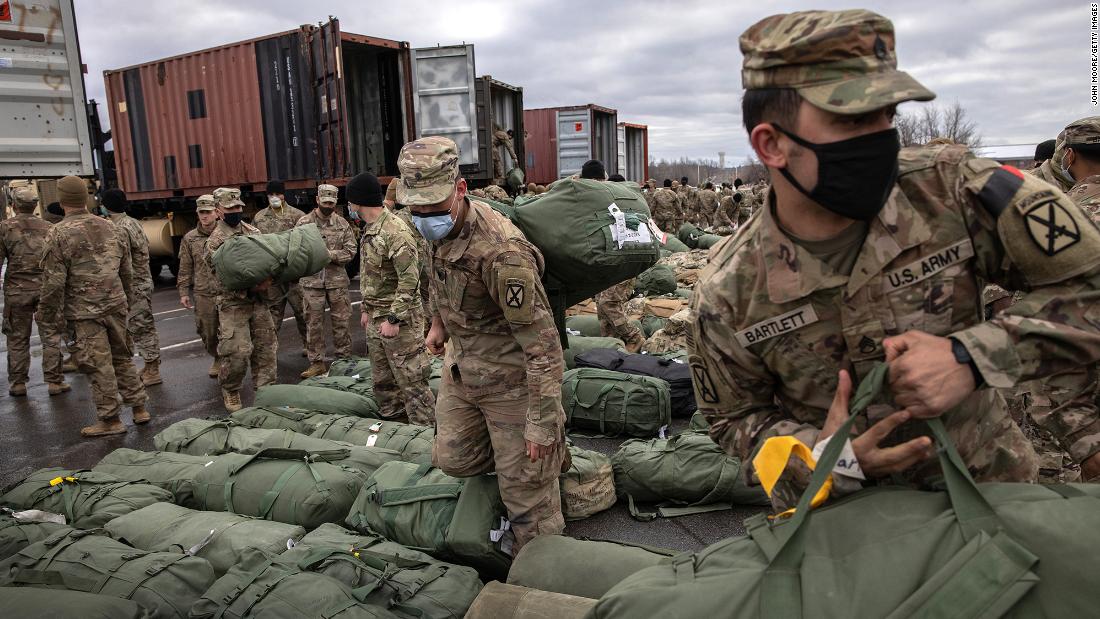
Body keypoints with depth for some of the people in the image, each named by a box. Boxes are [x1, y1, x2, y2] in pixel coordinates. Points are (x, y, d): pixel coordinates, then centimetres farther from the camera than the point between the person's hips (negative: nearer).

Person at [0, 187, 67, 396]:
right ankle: (54, 381, 6)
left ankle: (17, 383, 16)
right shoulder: (47, 228, 4)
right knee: (51, 337, 5)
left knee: (17, 339, 10)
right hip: (46, 289, 1)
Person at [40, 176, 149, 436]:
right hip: (116, 305, 6)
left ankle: (110, 420, 9)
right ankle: (139, 408, 21)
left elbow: (53, 283, -12)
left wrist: (53, 318, -3)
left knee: (99, 366, 1)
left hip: (84, 312, -5)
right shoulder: (112, 228, 7)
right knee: (122, 358, 17)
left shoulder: (58, 234, -11)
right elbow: (127, 272, 12)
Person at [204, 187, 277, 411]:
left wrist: (269, 278, -9)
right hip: (233, 302, -5)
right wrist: (253, 286, -23)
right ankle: (230, 392, 15)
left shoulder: (253, 232, 12)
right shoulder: (216, 241, -5)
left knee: (266, 345, 6)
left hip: (258, 300, 5)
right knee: (237, 351, -7)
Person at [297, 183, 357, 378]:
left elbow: (351, 251, 1)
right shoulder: (304, 223, 0)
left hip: (337, 280, 1)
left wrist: (331, 255, -14)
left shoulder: (342, 224, 5)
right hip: (312, 281, -1)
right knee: (314, 323, 5)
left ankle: (344, 359, 21)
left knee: (341, 321, 7)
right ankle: (317, 363, 14)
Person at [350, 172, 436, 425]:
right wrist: (366, 309, 20)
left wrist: (393, 318, -22)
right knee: (381, 378, 19)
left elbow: (409, 280, -23)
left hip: (399, 318, -10)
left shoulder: (395, 231, -20)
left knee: (411, 380, -4)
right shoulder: (370, 230, 11)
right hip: (376, 317, 10)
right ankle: (389, 418, 35)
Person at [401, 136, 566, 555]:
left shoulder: (501, 251, -32)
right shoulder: (439, 229, -5)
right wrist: (438, 323, 27)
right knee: (453, 459, 20)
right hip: (461, 368, 9)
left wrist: (543, 423, -27)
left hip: (509, 377, -8)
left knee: (526, 485, 2)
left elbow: (541, 341, -29)